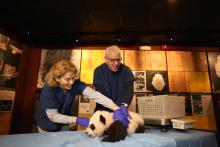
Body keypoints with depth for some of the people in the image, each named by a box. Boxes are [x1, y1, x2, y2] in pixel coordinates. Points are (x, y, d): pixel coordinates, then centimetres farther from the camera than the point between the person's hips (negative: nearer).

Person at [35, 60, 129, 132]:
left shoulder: (75, 84, -25)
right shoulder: (48, 91, -32)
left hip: (64, 123, 3)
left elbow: (94, 94, -39)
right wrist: (77, 120, -38)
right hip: (47, 125, -3)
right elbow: (53, 116, -27)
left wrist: (116, 109, -50)